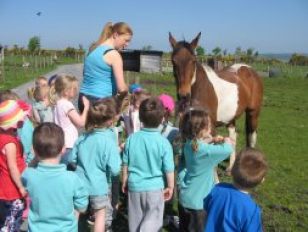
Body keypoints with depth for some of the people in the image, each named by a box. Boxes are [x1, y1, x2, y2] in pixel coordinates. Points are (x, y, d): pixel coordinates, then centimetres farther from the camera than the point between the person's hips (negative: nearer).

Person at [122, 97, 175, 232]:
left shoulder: (132, 138, -7)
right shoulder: (163, 142, -16)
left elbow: (125, 164, 2)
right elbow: (169, 169, -11)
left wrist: (124, 181, 16)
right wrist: (170, 187, 5)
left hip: (134, 185, 3)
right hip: (154, 187, -3)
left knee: (135, 218, 20)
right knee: (153, 218, 11)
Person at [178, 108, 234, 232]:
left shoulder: (189, 145, -3)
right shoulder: (204, 150, -28)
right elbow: (228, 150, -25)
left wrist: (212, 141, 0)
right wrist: (227, 141, -4)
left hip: (185, 197, 8)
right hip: (197, 201, -7)